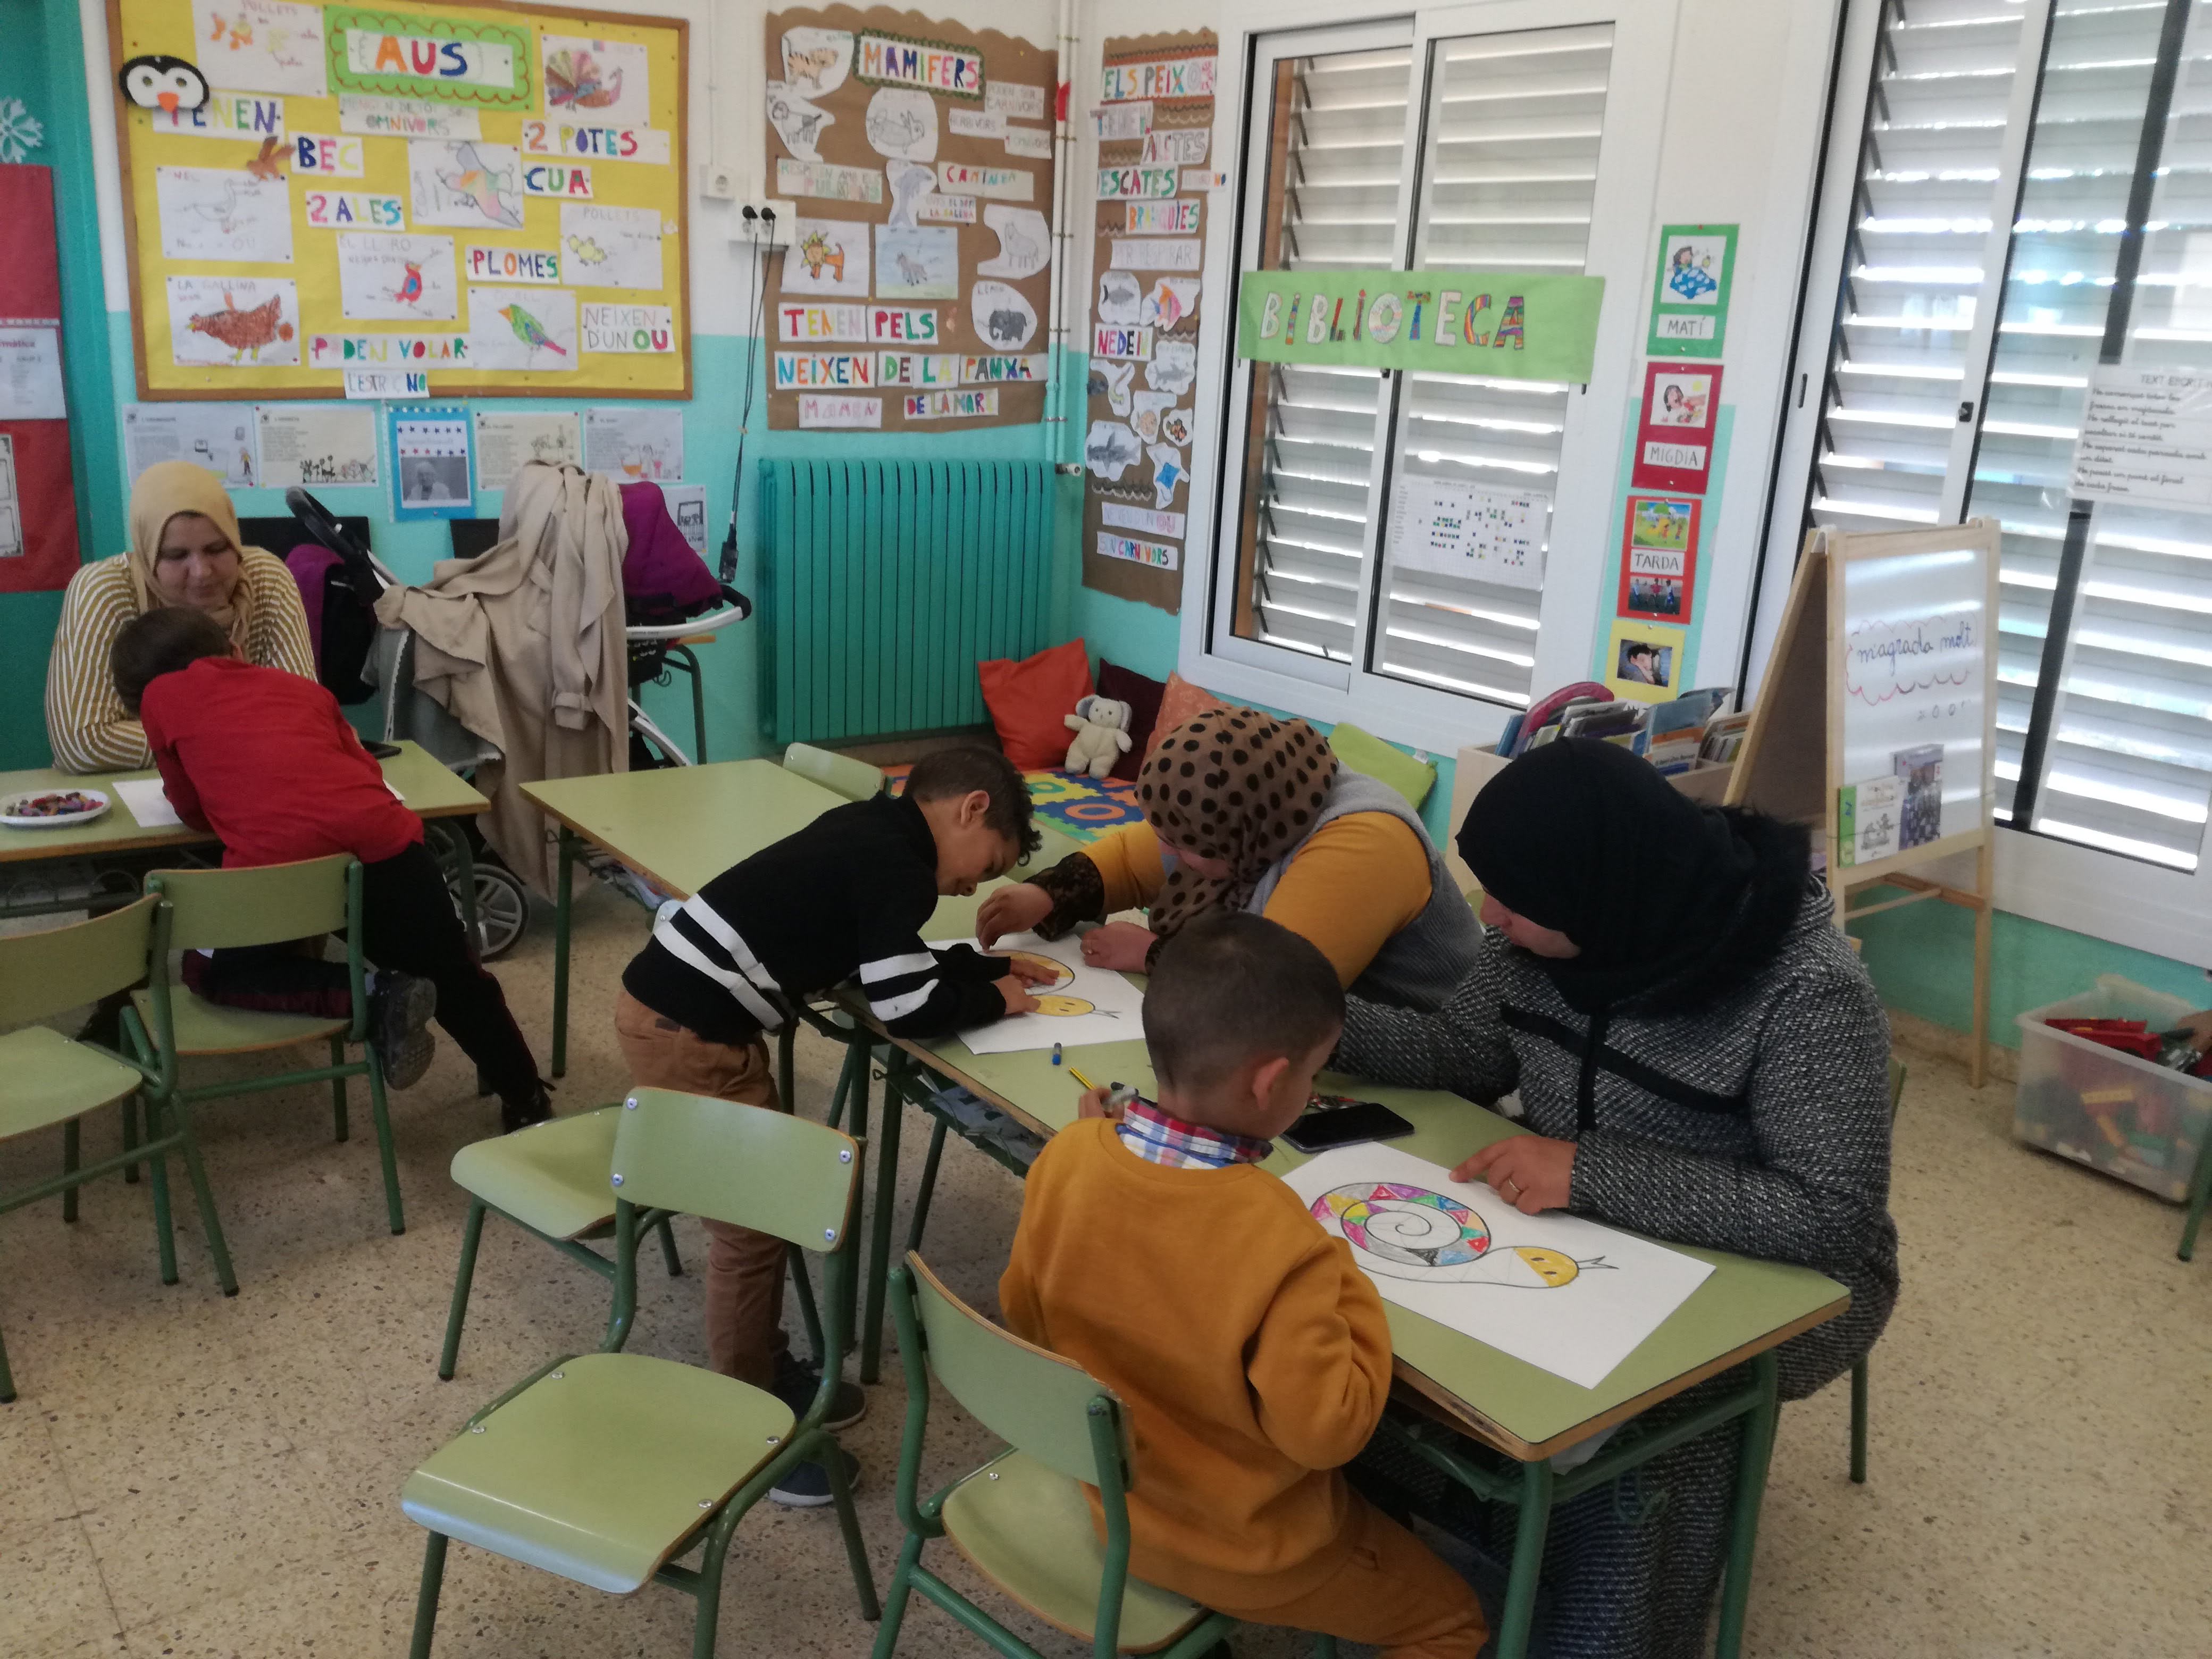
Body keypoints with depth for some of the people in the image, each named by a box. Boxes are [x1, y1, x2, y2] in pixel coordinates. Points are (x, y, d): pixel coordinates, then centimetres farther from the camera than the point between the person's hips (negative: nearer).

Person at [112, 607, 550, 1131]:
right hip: (387, 846, 4)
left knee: (211, 971, 24)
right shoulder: (298, 685, 30)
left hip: (276, 867, -3)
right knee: (456, 979, 25)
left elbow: (193, 810, 28)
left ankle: (371, 997, 5)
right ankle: (528, 1106, 30)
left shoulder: (161, 695, 23)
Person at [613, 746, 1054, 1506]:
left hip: (677, 1004, 10)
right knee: (753, 1221, 0)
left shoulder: (874, 833, 12)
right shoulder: (894, 864, -16)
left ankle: (766, 1370, 35)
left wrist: (983, 964, 14)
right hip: (688, 1035, -10)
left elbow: (892, 962, 21)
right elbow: (906, 1007, -17)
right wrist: (991, 1000, -1)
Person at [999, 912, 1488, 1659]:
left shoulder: (1067, 1157, -18)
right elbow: (1326, 1430, -24)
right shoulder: (1277, 1240, -34)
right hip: (1238, 1548, -6)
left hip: (1097, 1493, 6)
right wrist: (1347, 1288, -12)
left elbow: (1025, 1320, -1)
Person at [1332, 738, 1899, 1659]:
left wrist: (1592, 1171, -35)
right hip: (1587, 1240, 5)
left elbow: (1833, 1218, -29)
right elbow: (1465, 1051, 3)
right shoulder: (1587, 915, -8)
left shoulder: (1808, 994, -26)